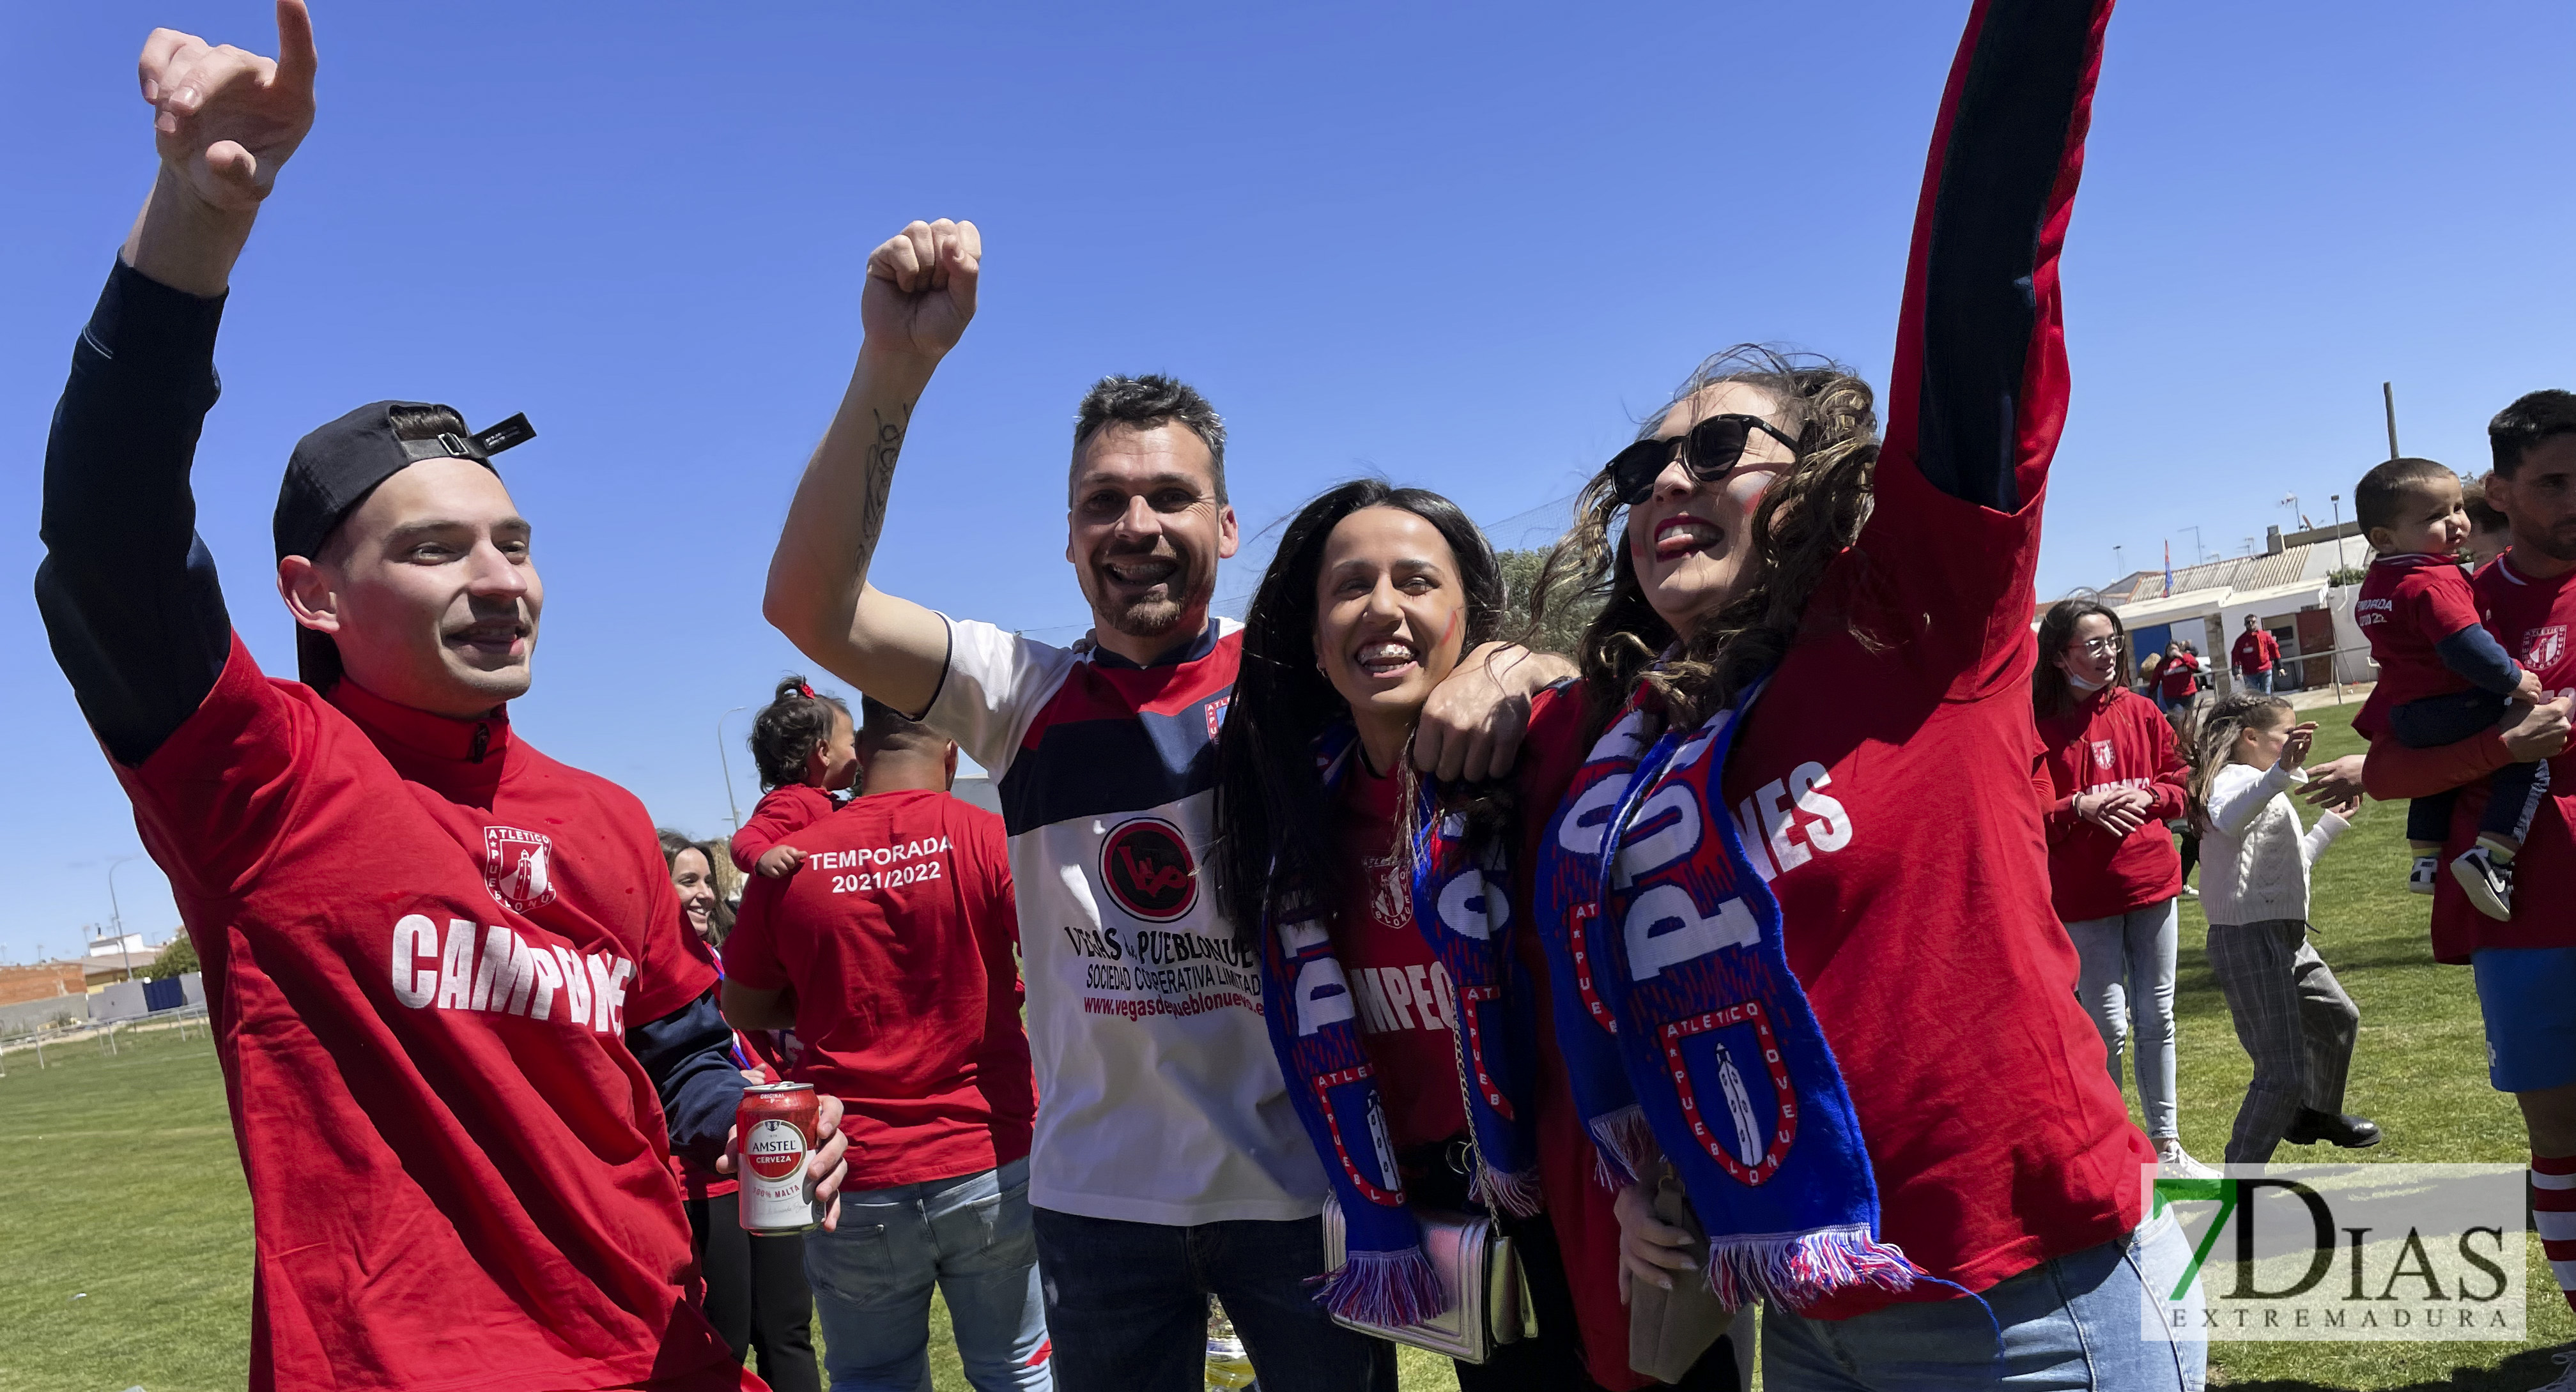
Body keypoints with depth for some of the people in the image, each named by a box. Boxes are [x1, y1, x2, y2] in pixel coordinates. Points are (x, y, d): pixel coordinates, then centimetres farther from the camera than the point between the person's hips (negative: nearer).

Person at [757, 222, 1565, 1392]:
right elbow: (808, 602, -15)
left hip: (1302, 1183, -1)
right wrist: (896, 365, -26)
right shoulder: (1024, 692, -2)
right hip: (1099, 1196, 1)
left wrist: (1501, 667, -32)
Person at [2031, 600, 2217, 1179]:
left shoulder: (2139, 711, 6)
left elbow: (2179, 781, 9)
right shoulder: (2042, 728, -7)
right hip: (2086, 895, -4)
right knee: (2108, 1026, -1)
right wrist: (2082, 808, -31)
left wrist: (2147, 797, -11)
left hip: (2152, 881, 4)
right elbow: (2036, 817, -12)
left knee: (2156, 1018, 12)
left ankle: (2166, 1145, 25)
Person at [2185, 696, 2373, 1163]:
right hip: (2250, 939, -11)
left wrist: (2332, 822, 38)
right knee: (2283, 1073, -12)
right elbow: (2228, 818, -39)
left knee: (2339, 1019, 32)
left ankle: (2318, 1114, 55)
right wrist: (2280, 772, -52)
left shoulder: (2268, 789, 22)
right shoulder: (2233, 778, -12)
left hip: (2287, 937, 11)